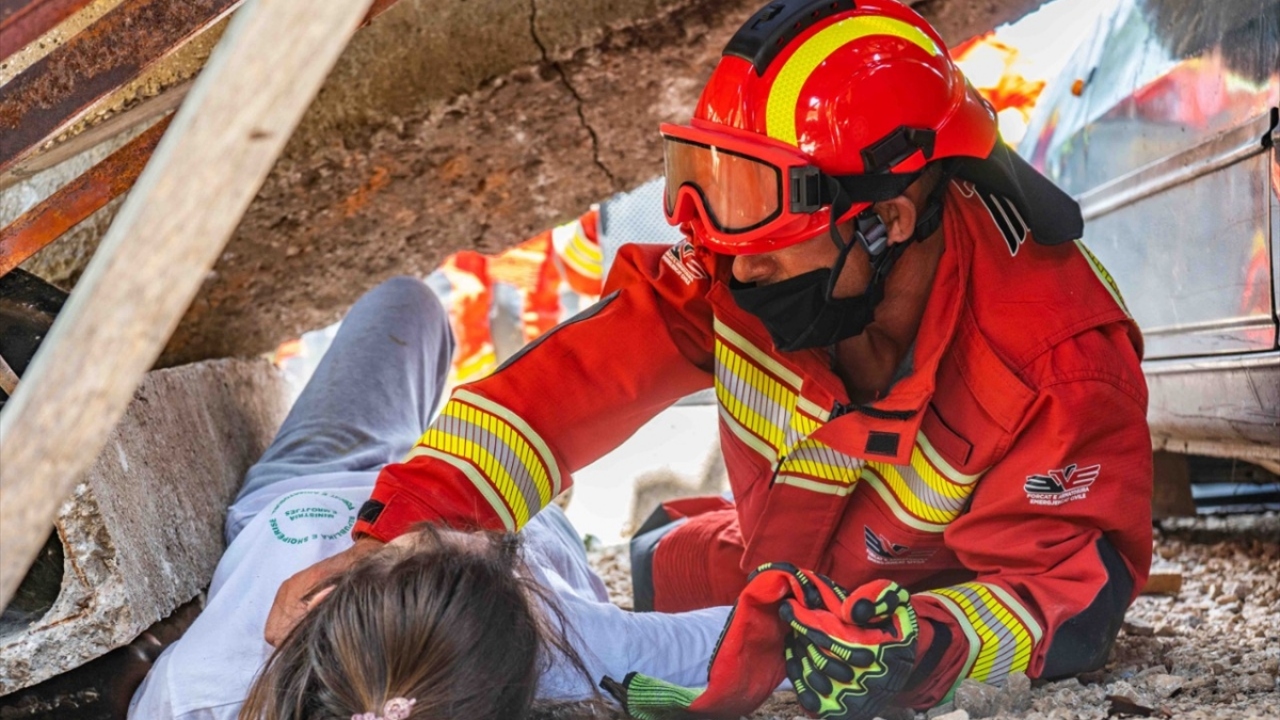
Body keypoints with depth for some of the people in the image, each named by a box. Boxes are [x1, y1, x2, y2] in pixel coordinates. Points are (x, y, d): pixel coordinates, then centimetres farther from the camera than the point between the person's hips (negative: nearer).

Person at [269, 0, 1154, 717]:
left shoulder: (1057, 363, -39)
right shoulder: (730, 274, -27)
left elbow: (1063, 589, -35)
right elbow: (577, 383, -32)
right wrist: (397, 533, -43)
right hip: (786, 559, 5)